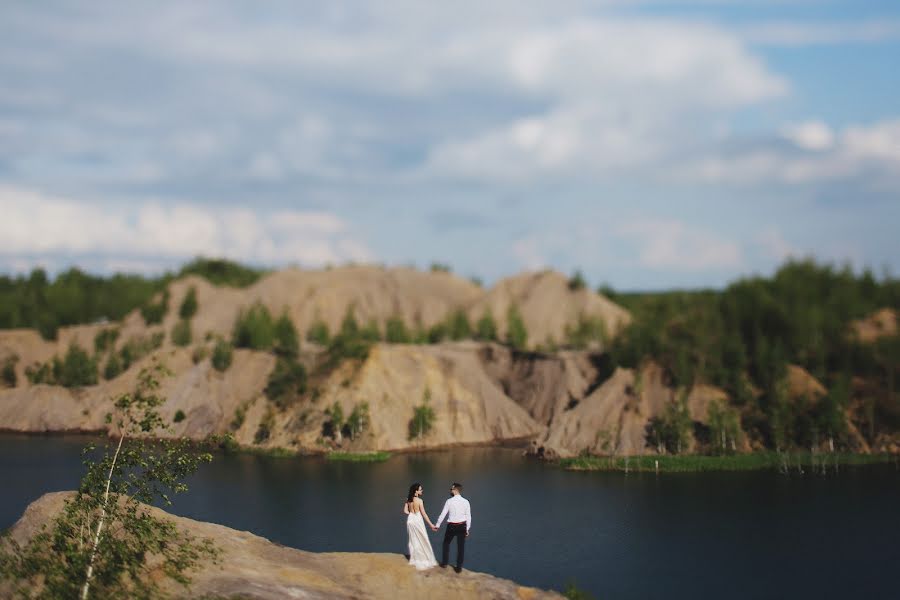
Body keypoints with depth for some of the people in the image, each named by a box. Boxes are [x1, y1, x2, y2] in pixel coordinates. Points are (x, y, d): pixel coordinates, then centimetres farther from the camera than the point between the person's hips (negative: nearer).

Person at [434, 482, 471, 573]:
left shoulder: (449, 501, -11)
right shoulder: (465, 502, -5)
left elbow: (443, 514, -6)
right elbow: (468, 516, -3)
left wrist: (437, 525, 6)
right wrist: (467, 529, 7)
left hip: (451, 526, -2)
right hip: (462, 526, 2)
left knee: (446, 543, 21)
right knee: (461, 546, 9)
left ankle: (444, 563, 29)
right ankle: (459, 567, 13)